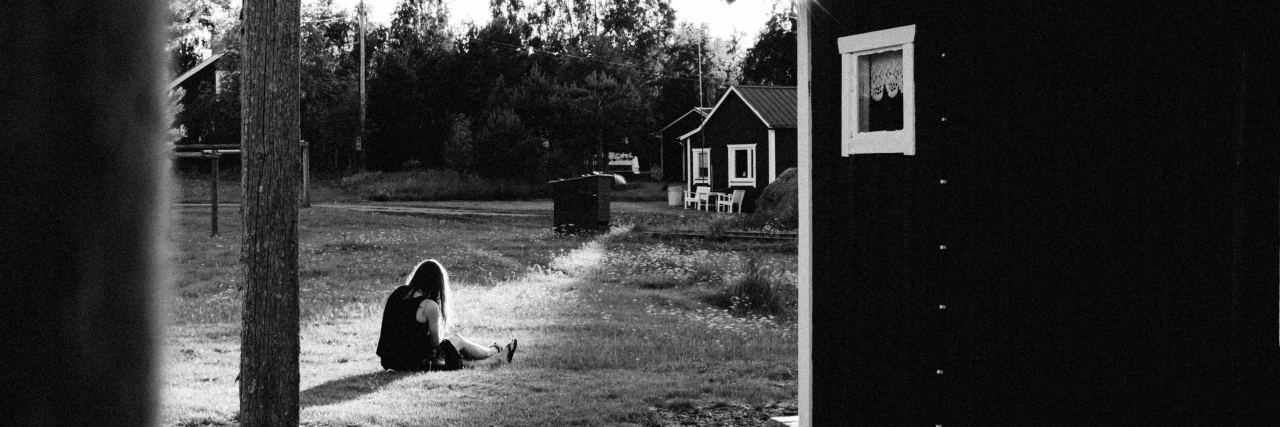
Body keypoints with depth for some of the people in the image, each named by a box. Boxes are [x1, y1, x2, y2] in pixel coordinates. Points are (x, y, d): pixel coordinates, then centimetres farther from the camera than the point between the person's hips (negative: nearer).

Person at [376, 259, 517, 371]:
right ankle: (496, 353, 44)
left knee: (454, 337, 27)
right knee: (458, 340, 18)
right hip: (414, 362, -7)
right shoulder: (430, 306, -22)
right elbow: (435, 342, -12)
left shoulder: (398, 293, 0)